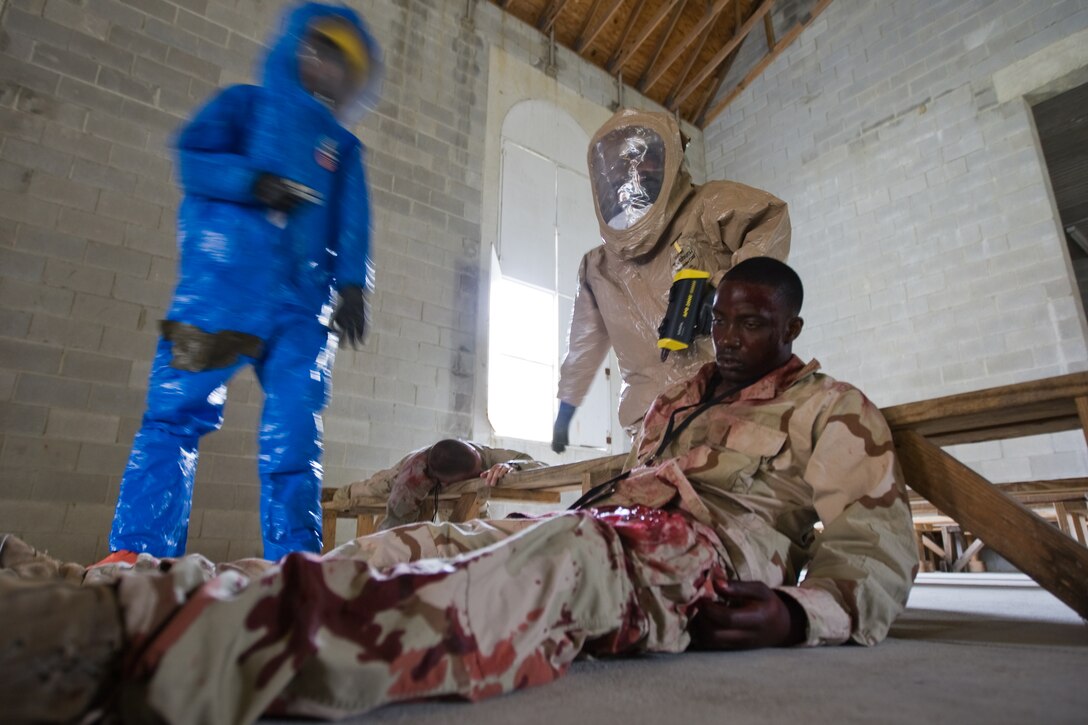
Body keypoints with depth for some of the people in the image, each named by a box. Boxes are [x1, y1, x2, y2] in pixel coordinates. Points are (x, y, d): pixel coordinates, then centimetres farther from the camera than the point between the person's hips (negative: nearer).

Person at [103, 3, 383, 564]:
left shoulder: (342, 147, 26)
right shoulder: (245, 105, 21)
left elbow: (351, 223, 14)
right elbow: (192, 157, 8)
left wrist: (351, 284, -1)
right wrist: (250, 180, -11)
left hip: (304, 303, 2)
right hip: (225, 283, -2)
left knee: (295, 431, -5)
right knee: (179, 409, -8)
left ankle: (293, 556, -2)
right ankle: (137, 549, -6)